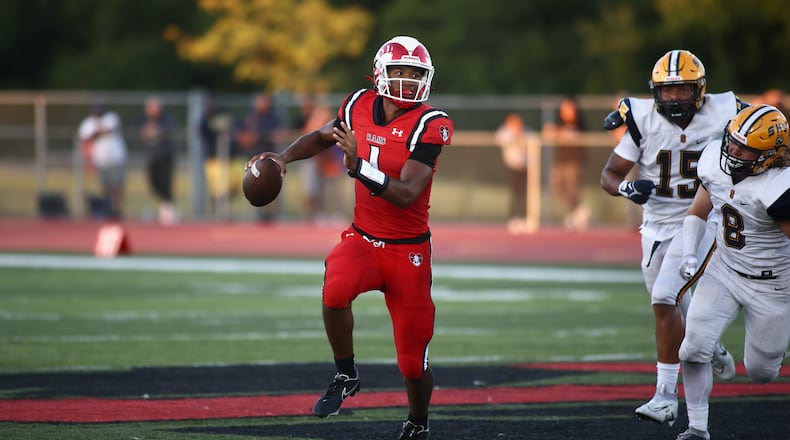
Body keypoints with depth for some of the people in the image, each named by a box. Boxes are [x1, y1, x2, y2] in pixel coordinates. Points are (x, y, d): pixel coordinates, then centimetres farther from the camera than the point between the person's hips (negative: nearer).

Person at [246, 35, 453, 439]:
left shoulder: (428, 126, -17)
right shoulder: (360, 106, -2)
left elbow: (406, 195, -27)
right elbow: (322, 137, 20)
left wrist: (357, 165, -38)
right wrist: (284, 157, 3)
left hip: (407, 250, -3)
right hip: (362, 239, 3)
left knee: (413, 362, 3)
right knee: (336, 289, -33)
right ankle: (345, 376, -8)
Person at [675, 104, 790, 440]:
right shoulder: (715, 162, -9)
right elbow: (697, 213, 7)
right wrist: (688, 254, -7)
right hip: (724, 271, 5)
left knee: (761, 372, 8)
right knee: (694, 349, -11)